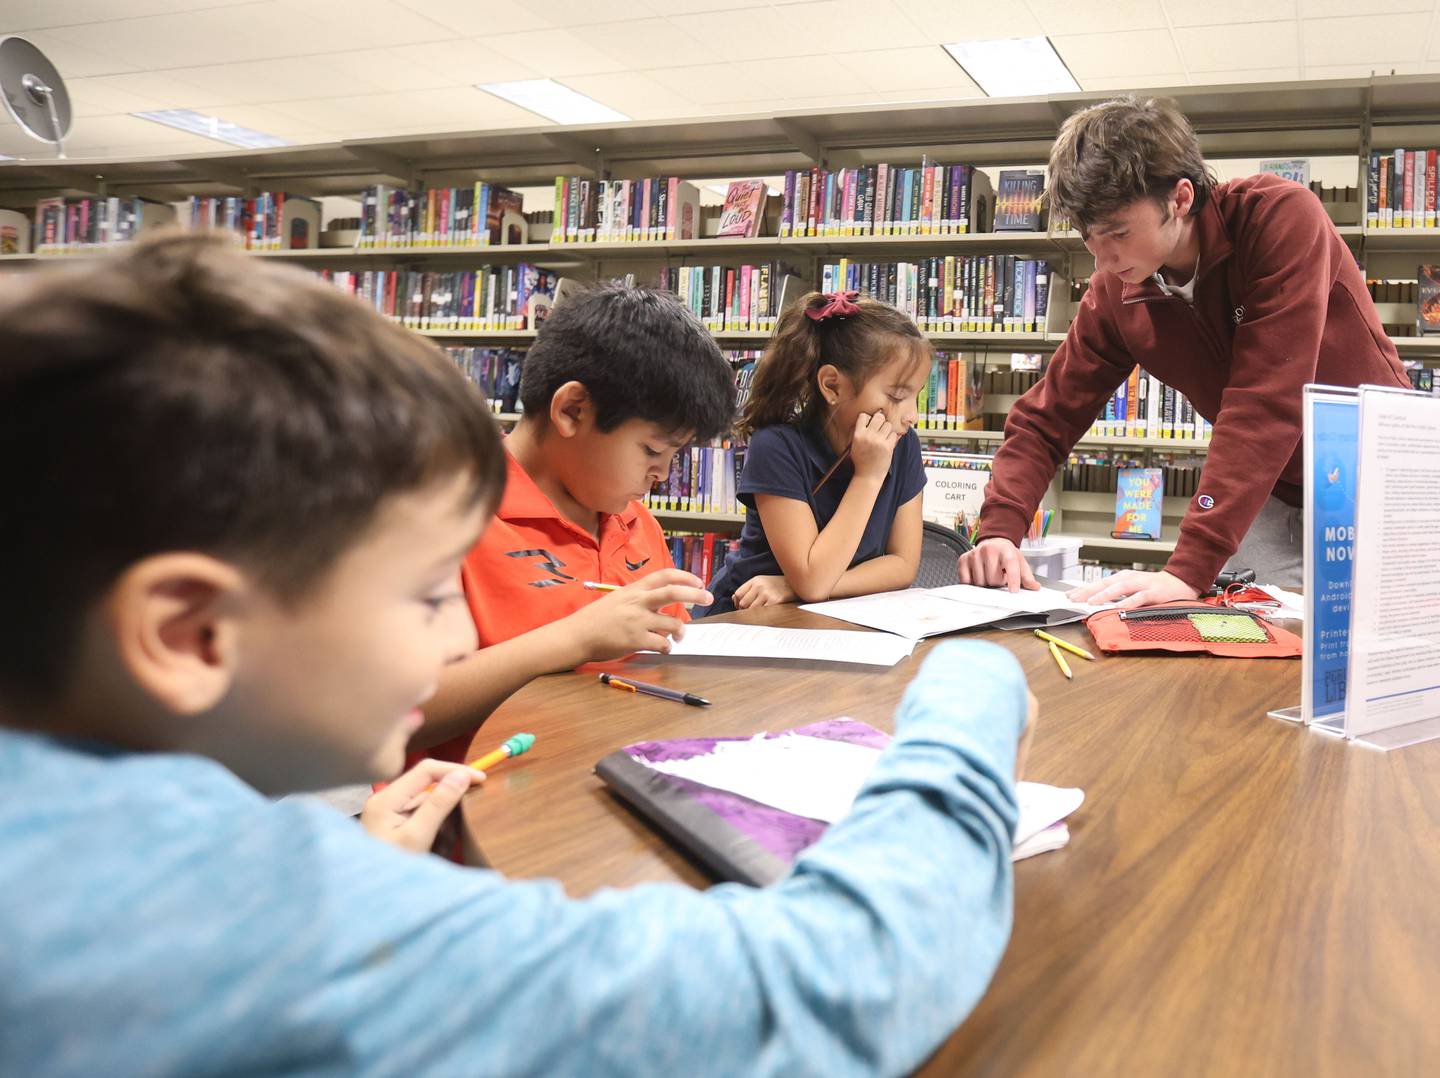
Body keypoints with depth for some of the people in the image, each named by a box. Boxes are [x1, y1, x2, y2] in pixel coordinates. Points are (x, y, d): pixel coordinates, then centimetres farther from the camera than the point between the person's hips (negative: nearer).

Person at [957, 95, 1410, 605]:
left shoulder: (1282, 218, -24)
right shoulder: (1115, 294, -11)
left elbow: (1266, 403, -32)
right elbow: (1044, 419, -5)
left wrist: (1189, 568, -38)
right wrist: (999, 530, -24)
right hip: (1272, 502, 4)